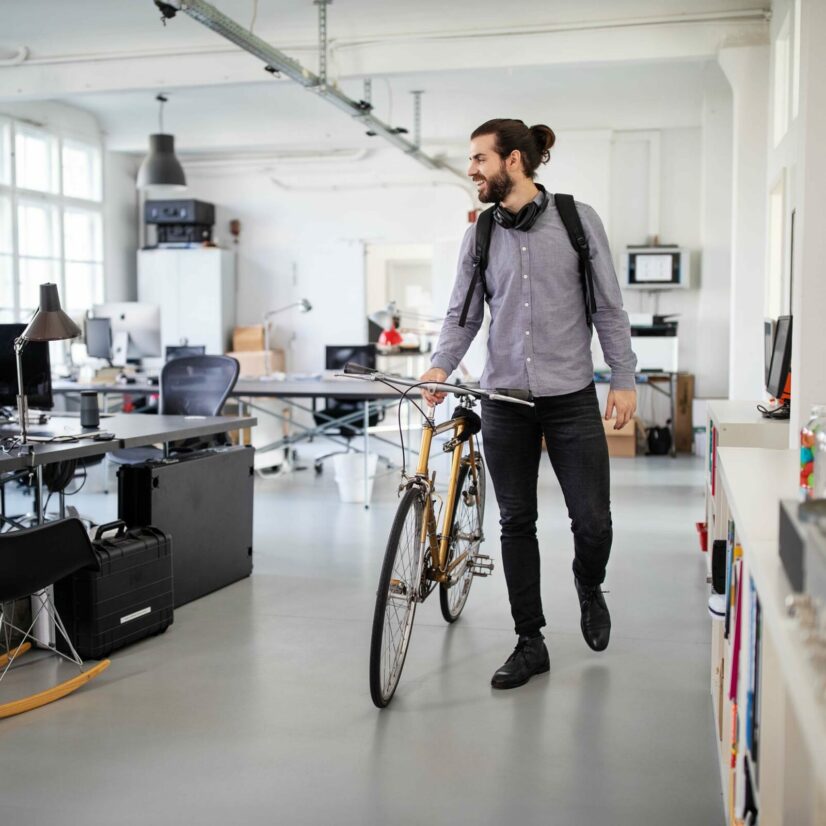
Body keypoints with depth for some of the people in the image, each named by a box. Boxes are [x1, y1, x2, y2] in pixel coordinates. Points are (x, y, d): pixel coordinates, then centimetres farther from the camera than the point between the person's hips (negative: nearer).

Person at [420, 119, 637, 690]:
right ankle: (530, 643, 20)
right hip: (504, 401, 3)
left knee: (593, 522, -2)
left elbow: (609, 307, 1)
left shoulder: (578, 220, -1)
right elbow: (464, 312, 5)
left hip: (571, 399, -2)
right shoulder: (480, 235, 7)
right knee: (516, 523, 7)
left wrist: (624, 379, -3)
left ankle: (589, 587, 33)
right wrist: (440, 365, -13)